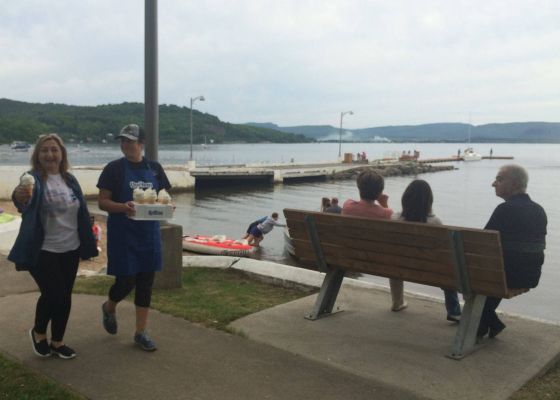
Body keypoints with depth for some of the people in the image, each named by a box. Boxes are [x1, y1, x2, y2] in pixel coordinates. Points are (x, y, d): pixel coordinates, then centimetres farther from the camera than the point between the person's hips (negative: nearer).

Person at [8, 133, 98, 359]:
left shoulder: (70, 180, 6)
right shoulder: (34, 179, -12)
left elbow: (82, 213, 10)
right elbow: (25, 201, -35)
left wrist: (88, 245, 9)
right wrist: (19, 197, -59)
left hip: (70, 250, 5)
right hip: (43, 251, -5)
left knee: (64, 297, 11)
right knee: (53, 294, -6)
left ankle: (57, 341, 28)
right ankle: (38, 332, 24)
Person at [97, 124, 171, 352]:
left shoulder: (154, 168, 5)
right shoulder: (114, 168, -4)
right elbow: (103, 202, -6)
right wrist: (123, 207, -25)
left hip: (149, 233, 3)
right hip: (123, 235, -3)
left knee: (146, 282, 7)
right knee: (126, 282, -2)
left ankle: (141, 333, 19)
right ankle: (109, 307, 33)